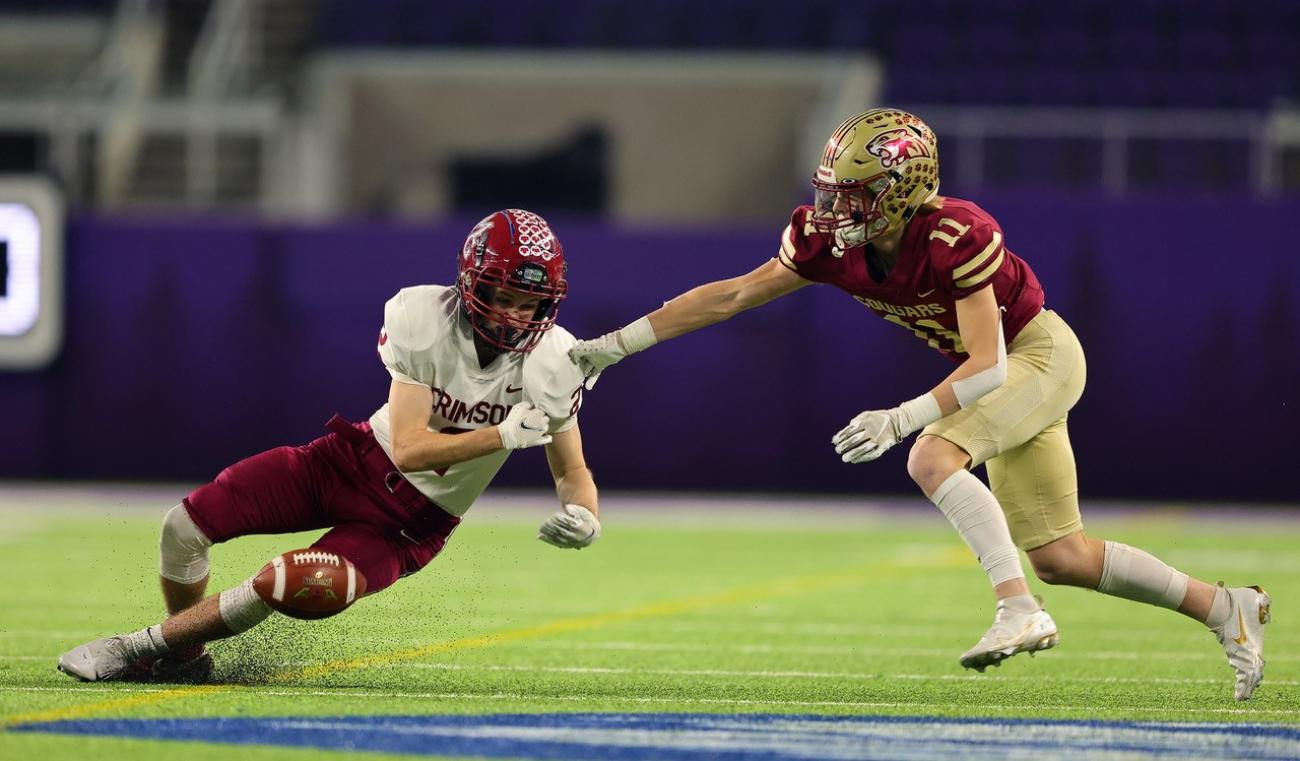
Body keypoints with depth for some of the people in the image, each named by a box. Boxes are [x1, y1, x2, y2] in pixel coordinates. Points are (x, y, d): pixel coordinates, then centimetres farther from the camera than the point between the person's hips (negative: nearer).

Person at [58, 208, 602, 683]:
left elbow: (573, 473, -8)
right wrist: (503, 436, -33)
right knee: (187, 523, -8)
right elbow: (407, 448, -24)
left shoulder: (551, 362, -19)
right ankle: (183, 658, 18)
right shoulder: (423, 318, -22)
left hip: (412, 521, -2)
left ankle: (141, 650, -2)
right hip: (356, 461, 2)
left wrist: (584, 517, -30)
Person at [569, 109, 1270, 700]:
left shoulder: (956, 236, -32)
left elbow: (988, 365, -32)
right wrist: (617, 344, -10)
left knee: (932, 459, -29)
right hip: (999, 372, 8)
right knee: (1059, 558, 7)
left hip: (1042, 354, -8)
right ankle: (1225, 609, 20)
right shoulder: (832, 241, -12)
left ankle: (1019, 611, -28)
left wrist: (903, 418, -44)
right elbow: (731, 296, -7)